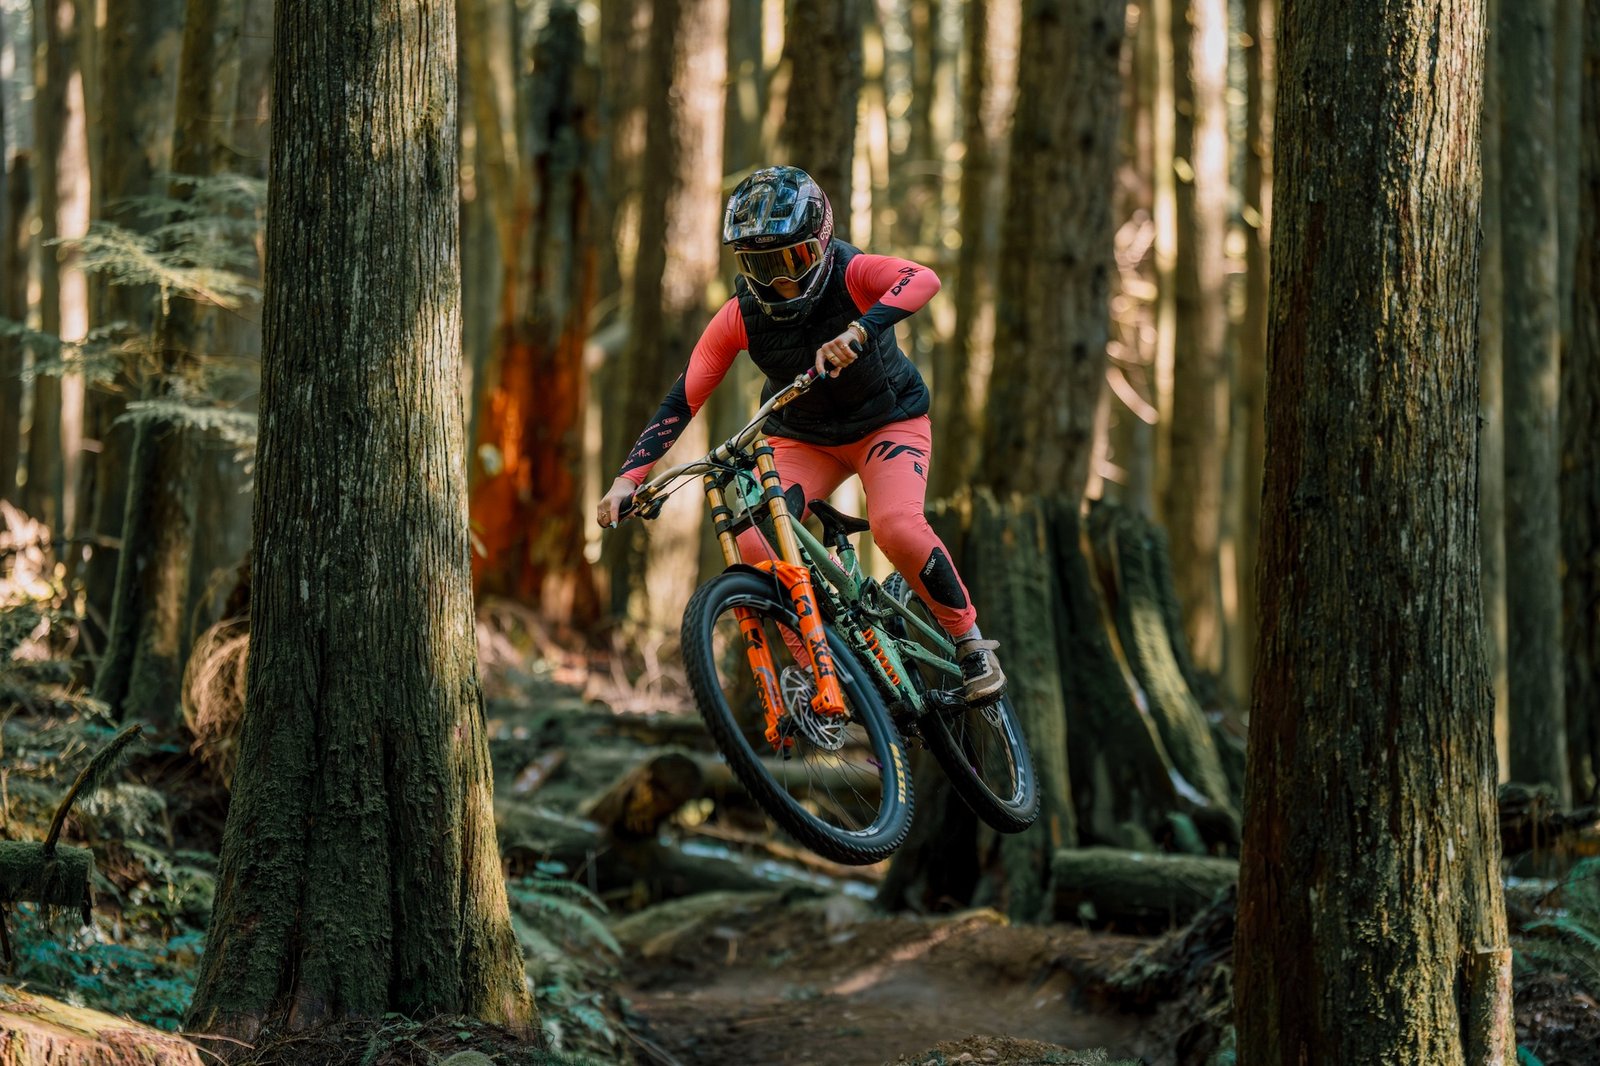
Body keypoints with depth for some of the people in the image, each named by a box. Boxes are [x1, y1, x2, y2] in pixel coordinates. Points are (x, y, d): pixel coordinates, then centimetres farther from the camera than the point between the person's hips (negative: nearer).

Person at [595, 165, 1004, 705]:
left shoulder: (849, 274, -26)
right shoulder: (738, 318, -19)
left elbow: (923, 280, -47)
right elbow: (681, 401, -18)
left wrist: (860, 329, -64)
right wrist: (628, 479, -29)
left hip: (887, 421, -3)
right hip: (802, 436, 3)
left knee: (897, 527, -30)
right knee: (753, 544, -21)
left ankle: (971, 643, -8)